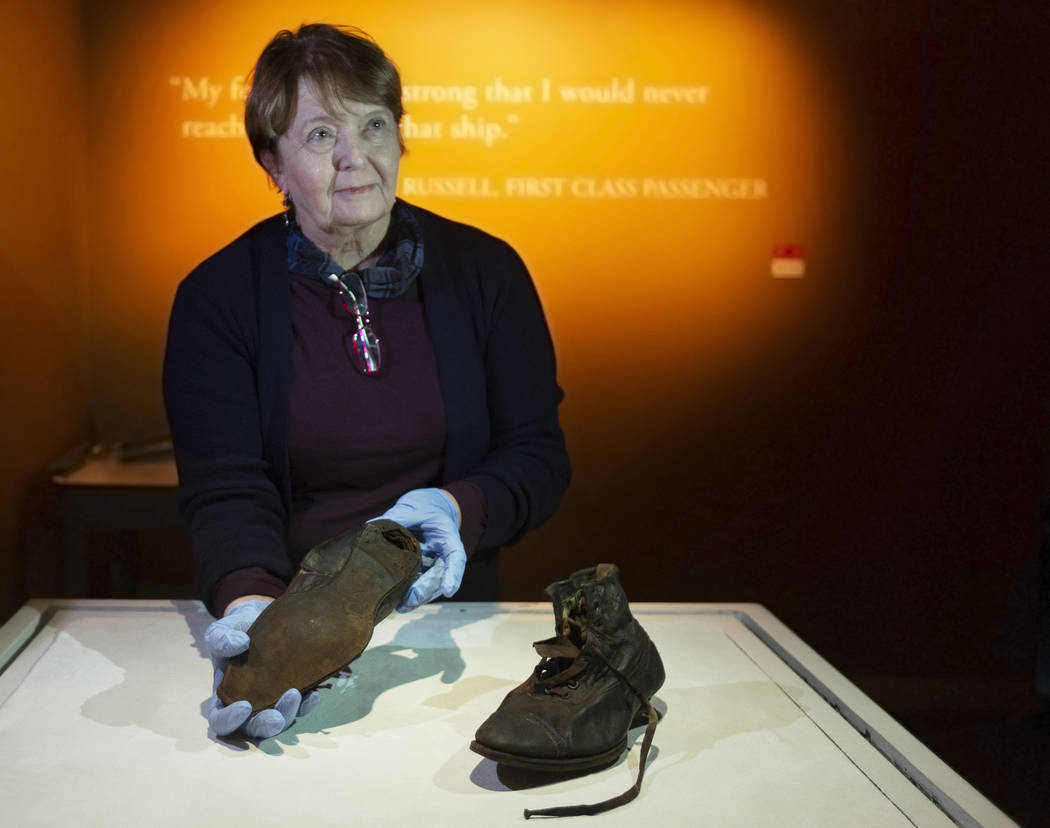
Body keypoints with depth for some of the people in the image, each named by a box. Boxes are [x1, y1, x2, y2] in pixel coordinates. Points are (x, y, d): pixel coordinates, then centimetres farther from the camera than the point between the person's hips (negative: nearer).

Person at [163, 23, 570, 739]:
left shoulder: (487, 271, 3)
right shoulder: (216, 297, -1)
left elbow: (539, 458, 3)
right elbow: (226, 489, -9)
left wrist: (454, 510, -18)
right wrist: (251, 604, -30)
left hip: (449, 618, -1)